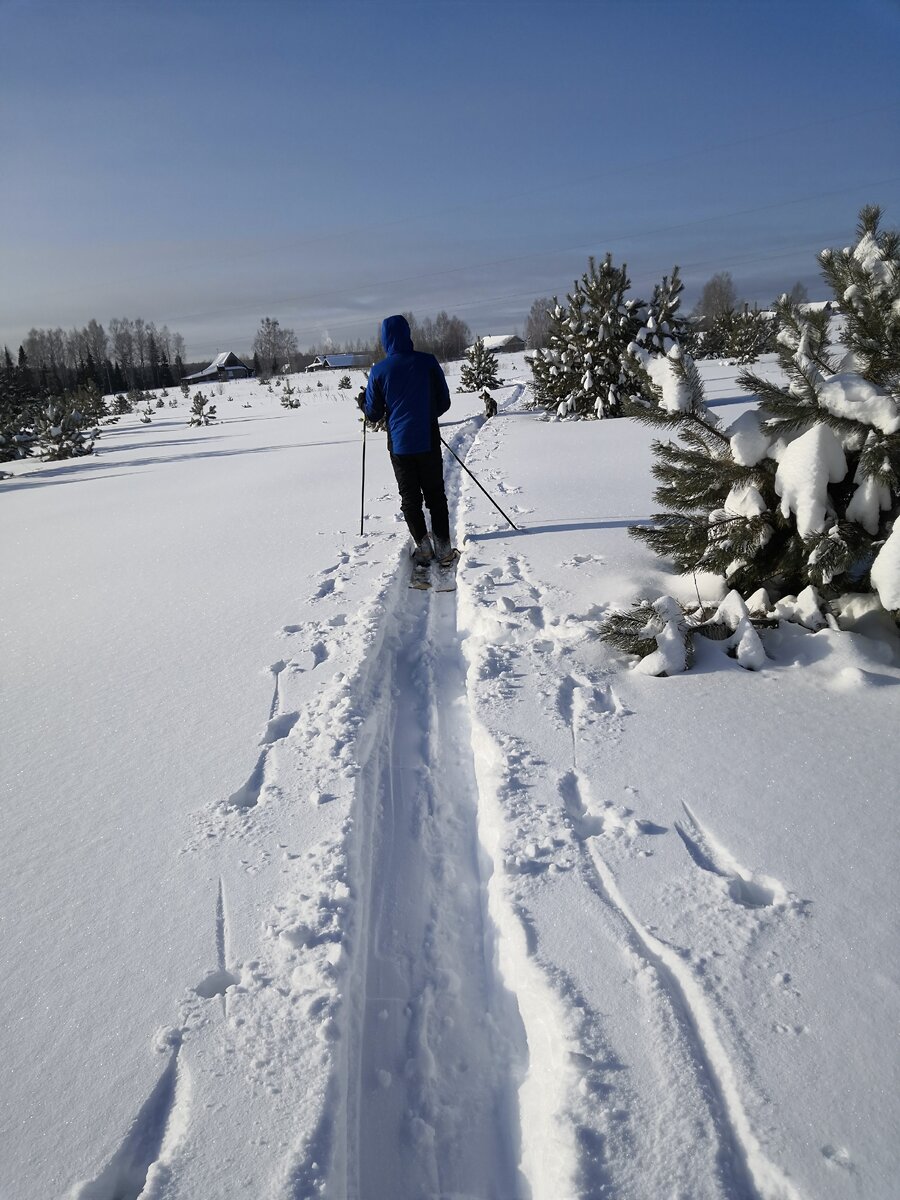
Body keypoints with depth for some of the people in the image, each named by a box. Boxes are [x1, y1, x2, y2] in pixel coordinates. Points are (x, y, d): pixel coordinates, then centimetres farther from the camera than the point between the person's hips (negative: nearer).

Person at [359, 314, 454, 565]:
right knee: (435, 494, 10)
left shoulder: (378, 371, -6)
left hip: (399, 443, -1)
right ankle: (443, 547, 6)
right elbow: (444, 403, 2)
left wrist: (362, 403, 21)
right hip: (428, 440, 1)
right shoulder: (428, 362, -4)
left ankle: (423, 546, 5)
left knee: (410, 497, 10)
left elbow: (374, 414, -1)